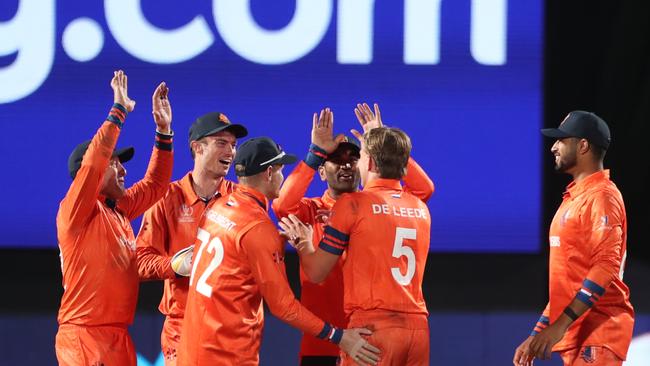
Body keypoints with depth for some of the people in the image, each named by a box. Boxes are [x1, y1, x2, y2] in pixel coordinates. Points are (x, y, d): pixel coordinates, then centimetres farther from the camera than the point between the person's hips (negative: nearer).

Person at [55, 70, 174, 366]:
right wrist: (118, 111, -20)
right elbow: (92, 164, -23)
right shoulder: (75, 211, -9)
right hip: (85, 337, -9)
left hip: (118, 338, 9)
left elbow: (154, 185, 27)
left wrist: (163, 130, 18)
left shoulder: (119, 209, 15)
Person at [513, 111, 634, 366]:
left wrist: (560, 325, -24)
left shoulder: (601, 196, -9)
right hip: (573, 336, 10)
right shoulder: (573, 198, 21)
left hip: (597, 336, -10)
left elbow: (605, 268, -20)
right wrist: (537, 335, 21)